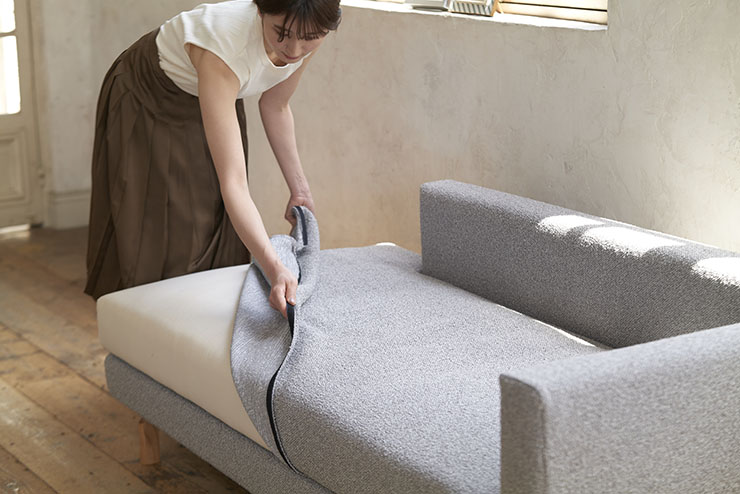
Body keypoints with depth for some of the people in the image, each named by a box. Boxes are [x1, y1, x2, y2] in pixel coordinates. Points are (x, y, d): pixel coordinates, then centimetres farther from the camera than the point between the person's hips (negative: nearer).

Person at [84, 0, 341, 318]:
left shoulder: (306, 40, -25)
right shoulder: (226, 44, -44)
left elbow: (274, 106, -3)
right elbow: (232, 182, -48)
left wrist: (299, 189, -2)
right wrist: (274, 269, -58)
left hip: (211, 100, 6)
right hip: (145, 102, -6)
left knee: (219, 238, 5)